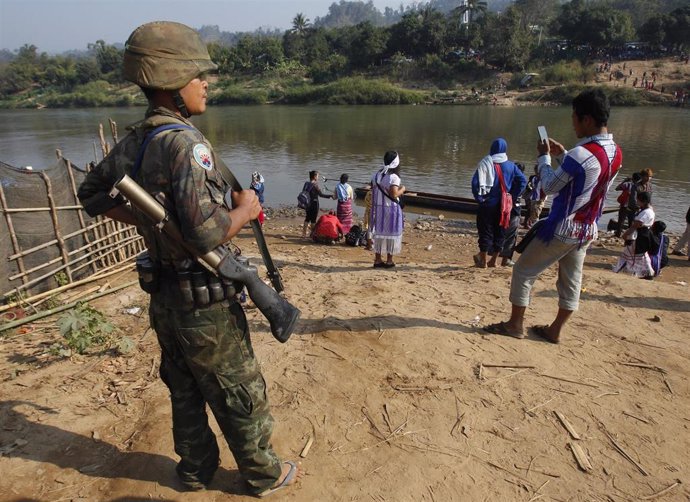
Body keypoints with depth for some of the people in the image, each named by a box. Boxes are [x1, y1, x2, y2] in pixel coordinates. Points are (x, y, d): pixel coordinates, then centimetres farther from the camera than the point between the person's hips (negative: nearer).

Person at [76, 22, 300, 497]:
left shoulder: (133, 142, 3)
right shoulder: (186, 143, -24)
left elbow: (92, 194, 17)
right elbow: (207, 233, -31)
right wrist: (244, 209, -13)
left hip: (166, 296, 8)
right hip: (206, 303, -8)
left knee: (186, 391, 24)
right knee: (241, 395, 12)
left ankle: (196, 468, 43)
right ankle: (263, 473, 33)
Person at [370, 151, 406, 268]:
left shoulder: (376, 175, 5)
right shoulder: (394, 177, -16)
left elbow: (373, 191, 9)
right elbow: (394, 195, -21)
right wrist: (402, 189, -5)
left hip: (378, 208, 6)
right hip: (391, 209, -6)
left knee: (378, 233, 13)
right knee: (391, 234, 6)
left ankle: (377, 260, 20)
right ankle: (389, 261, 13)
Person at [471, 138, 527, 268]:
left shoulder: (485, 163, -8)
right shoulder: (511, 166, 2)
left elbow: (475, 183, -16)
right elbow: (523, 181, 0)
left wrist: (479, 198, -5)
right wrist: (513, 197, 4)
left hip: (488, 205, -3)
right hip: (504, 205, 3)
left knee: (485, 232, 5)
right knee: (500, 232, 13)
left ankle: (483, 261, 10)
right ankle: (493, 260, 18)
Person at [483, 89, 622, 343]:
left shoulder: (582, 153, -24)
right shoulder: (616, 153, 3)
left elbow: (550, 185, -14)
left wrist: (544, 156, -1)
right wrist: (564, 155, 12)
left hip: (562, 229, -8)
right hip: (587, 231, 8)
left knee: (523, 271, 5)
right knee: (571, 281, 15)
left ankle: (515, 324, 15)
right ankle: (555, 330, 26)